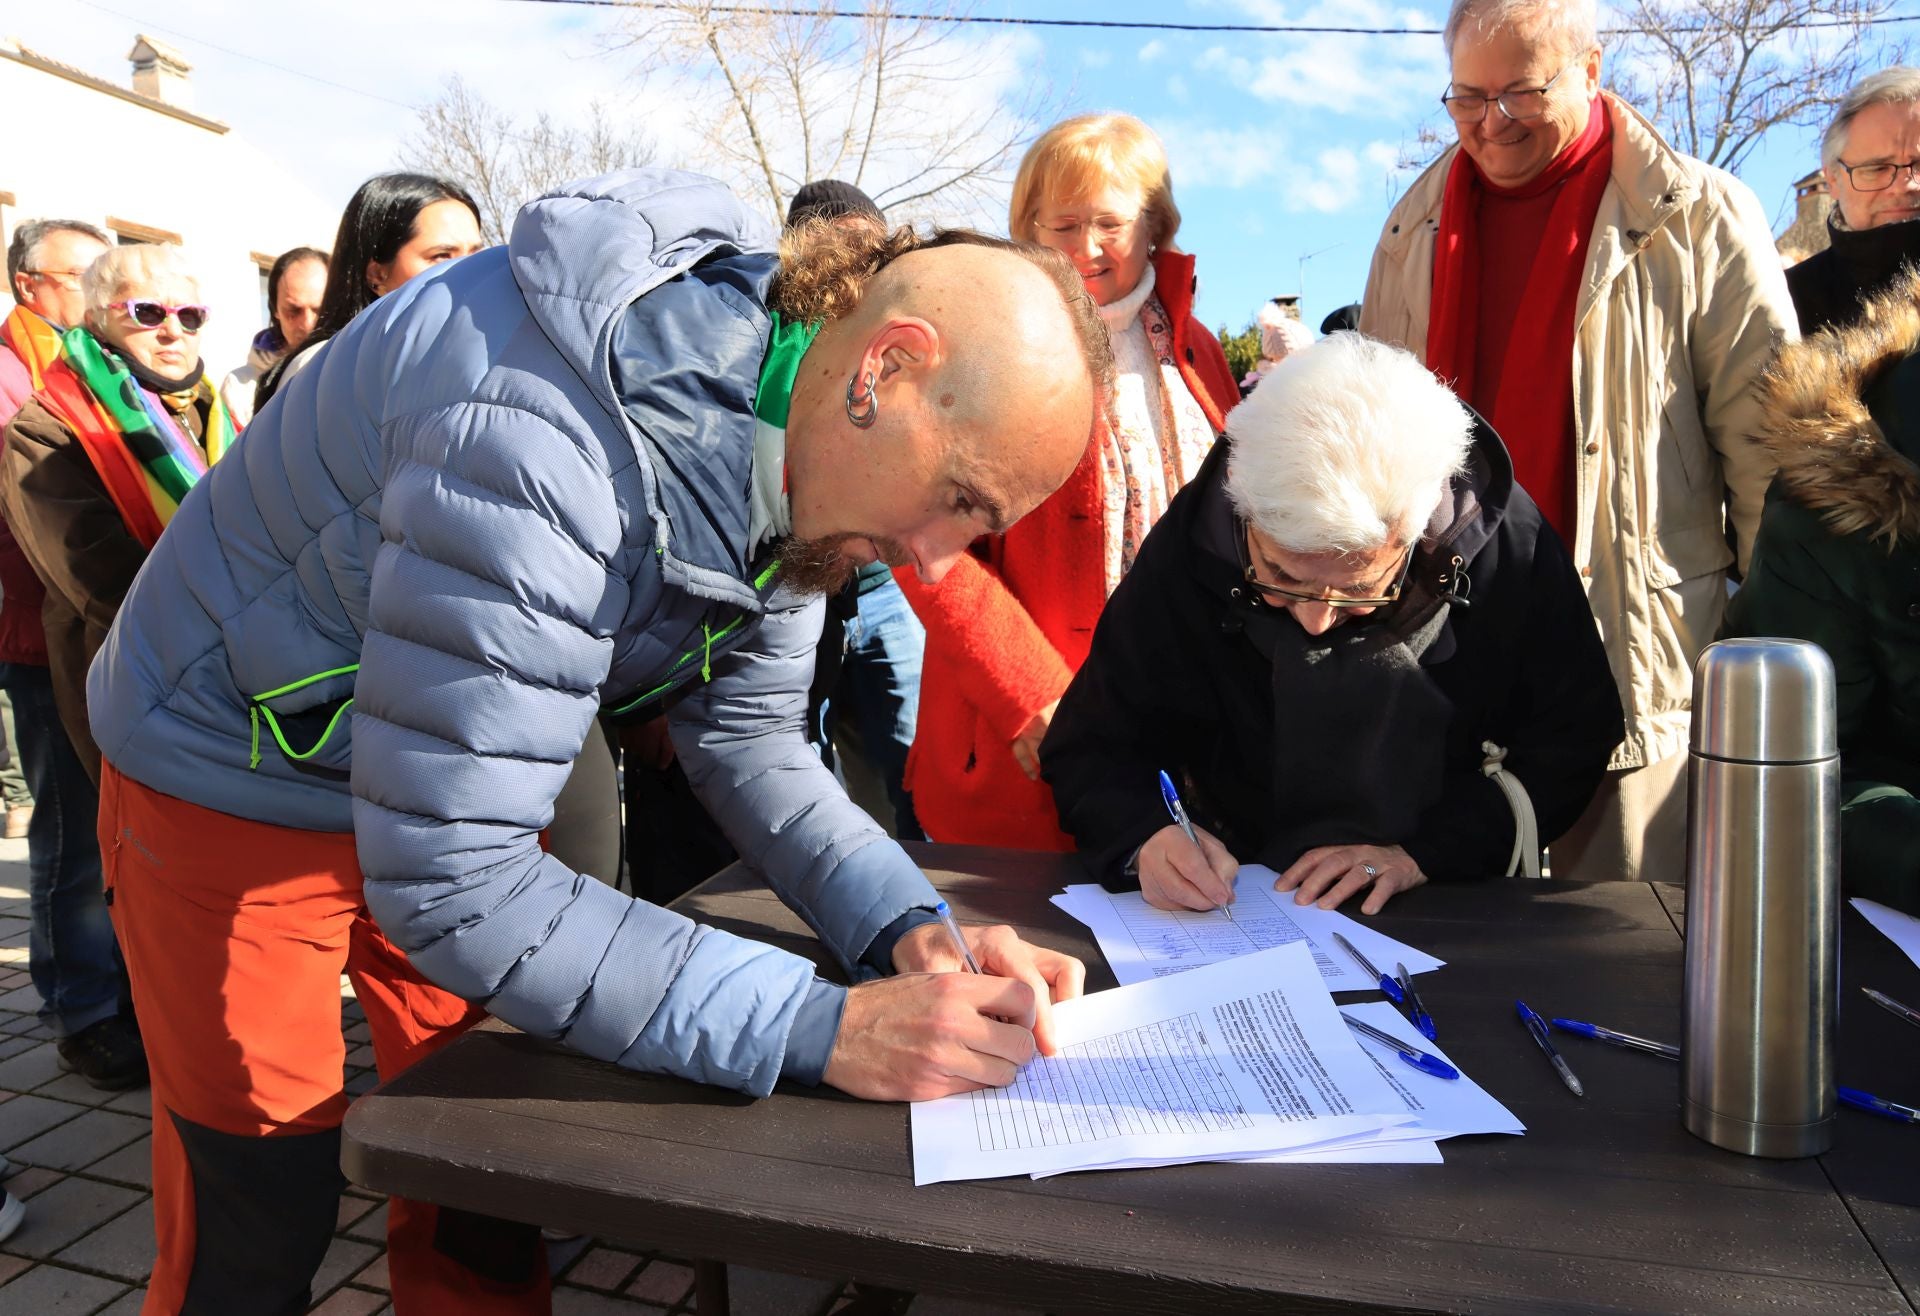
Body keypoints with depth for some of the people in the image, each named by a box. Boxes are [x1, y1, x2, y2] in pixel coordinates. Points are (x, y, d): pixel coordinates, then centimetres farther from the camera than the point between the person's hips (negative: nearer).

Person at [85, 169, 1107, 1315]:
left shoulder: (790, 444, -13)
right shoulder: (539, 436, -39)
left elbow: (746, 738, -8)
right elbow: (447, 880, -37)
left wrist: (908, 928, -23)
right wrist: (819, 1029, -38)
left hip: (455, 777, 6)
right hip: (238, 777, -6)